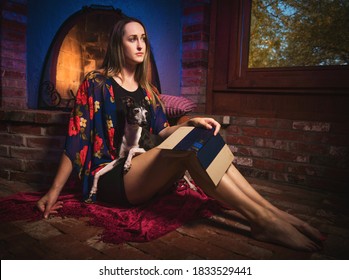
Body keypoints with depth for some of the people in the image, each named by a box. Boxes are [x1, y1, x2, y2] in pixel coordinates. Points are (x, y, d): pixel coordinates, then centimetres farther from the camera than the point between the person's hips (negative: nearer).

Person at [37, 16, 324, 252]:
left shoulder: (147, 89, 16)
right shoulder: (96, 82, -2)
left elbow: (162, 132, 10)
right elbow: (76, 137, -6)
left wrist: (192, 122, -11)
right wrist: (54, 191, -9)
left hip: (142, 171, 6)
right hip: (111, 177, -5)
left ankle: (273, 211, -25)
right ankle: (263, 220, -31)